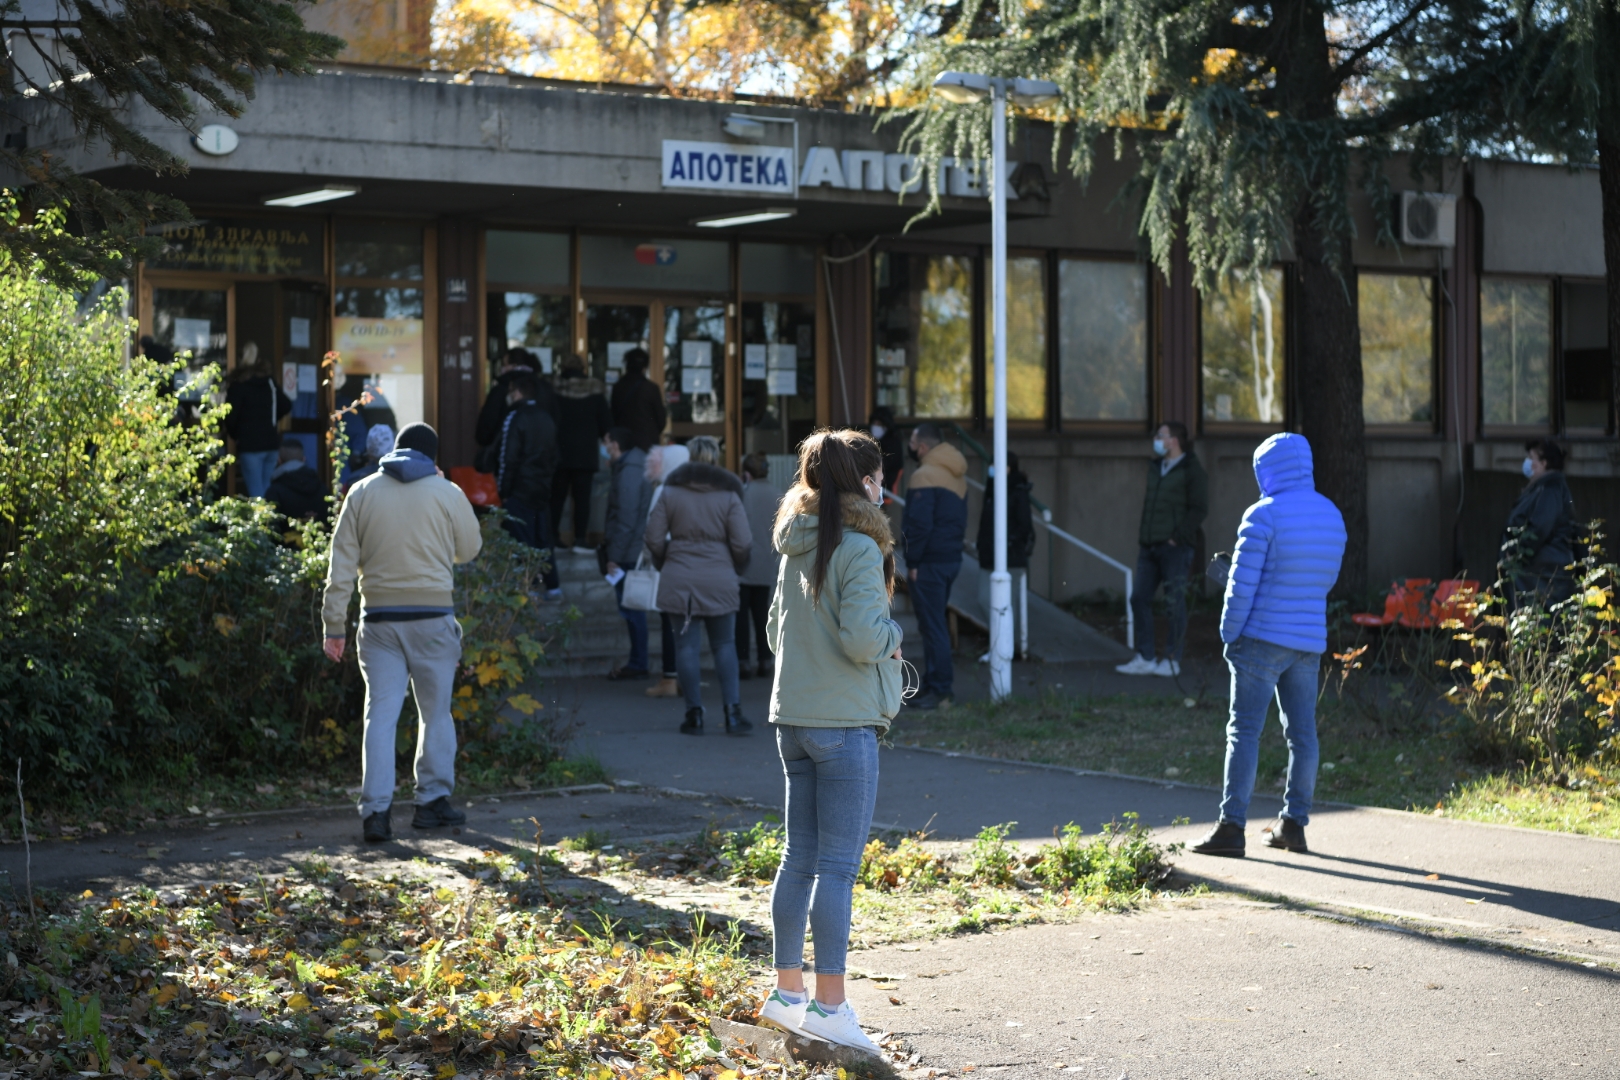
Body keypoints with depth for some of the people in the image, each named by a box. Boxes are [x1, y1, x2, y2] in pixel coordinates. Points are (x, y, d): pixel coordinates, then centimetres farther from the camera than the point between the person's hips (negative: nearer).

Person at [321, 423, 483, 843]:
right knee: (436, 711, 12)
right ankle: (433, 800, 17)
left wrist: (335, 624, 3)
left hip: (379, 617, 1)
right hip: (432, 615, -1)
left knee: (380, 713, 0)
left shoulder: (362, 493, 4)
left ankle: (376, 809, -8)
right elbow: (469, 548, 12)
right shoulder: (446, 493, -1)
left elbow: (342, 562, 1)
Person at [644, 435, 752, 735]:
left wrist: (664, 564, 19)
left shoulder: (670, 493, 1)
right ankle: (732, 712, 0)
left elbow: (654, 539, 1)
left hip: (679, 579, 0)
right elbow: (742, 544, -4)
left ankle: (695, 714, 4)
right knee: (724, 645, 8)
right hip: (719, 581, 0)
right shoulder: (728, 495, -1)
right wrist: (735, 567, 16)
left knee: (686, 645, 4)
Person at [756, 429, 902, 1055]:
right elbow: (861, 636, -23)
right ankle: (829, 1004, -2)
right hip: (844, 721, -8)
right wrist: (892, 635, -4)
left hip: (792, 716, 8)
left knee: (800, 856, 14)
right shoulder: (859, 548, -14)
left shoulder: (797, 548, 10)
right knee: (838, 864, -4)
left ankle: (786, 991, 20)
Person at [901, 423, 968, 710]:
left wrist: (913, 561, -15)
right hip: (952, 557, 9)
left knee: (932, 625, -5)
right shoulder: (956, 474, 14)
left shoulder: (925, 476, -16)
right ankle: (935, 683, 20)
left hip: (930, 562, -9)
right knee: (936, 623, 16)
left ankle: (939, 689, -4)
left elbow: (919, 524, -21)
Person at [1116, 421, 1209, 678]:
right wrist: (1142, 534, 14)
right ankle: (1145, 658, 10)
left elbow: (1199, 509, -11)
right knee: (1139, 598, 5)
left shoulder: (1191, 470, -6)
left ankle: (1172, 660, 4)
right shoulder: (1155, 467, 16)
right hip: (1150, 546, 8)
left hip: (1175, 548, -8)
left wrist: (1178, 537, -15)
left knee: (1175, 602, -2)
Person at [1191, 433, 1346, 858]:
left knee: (1244, 730, -5)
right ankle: (1294, 823, 14)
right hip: (1310, 642, 6)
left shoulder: (1264, 515, -12)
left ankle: (1231, 826, -9)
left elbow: (1243, 583, -13)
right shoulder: (1331, 516, 9)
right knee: (1302, 732, 11)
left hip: (1263, 638, -6)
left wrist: (1229, 632, -3)